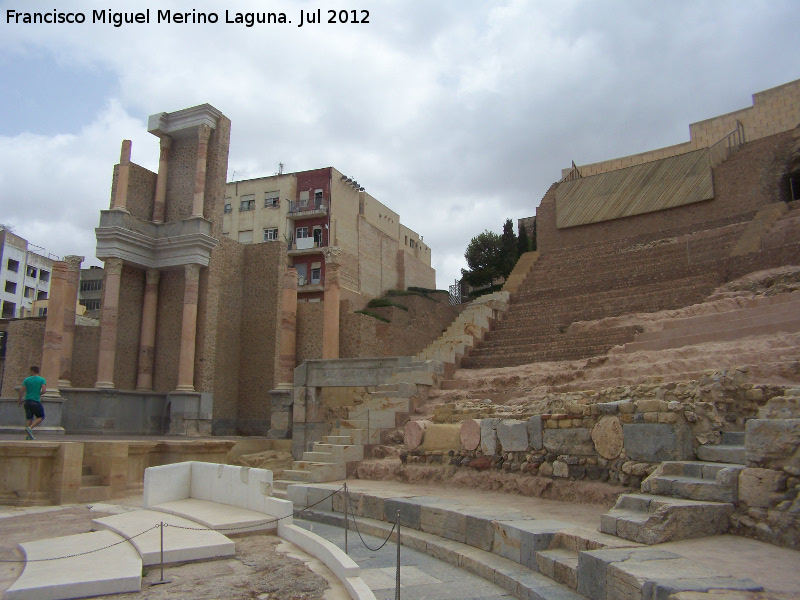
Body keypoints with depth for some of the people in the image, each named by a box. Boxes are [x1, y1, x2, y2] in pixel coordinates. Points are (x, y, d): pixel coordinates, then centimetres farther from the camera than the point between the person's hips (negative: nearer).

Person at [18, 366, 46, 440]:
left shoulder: (26, 380, 4)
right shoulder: (42, 380, -2)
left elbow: (21, 391, 1)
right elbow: (44, 390, -11)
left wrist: (20, 400, 14)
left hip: (27, 401, 3)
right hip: (36, 401, -3)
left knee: (29, 418, 9)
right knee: (41, 417, 9)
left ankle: (28, 436, 7)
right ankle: (29, 428, -12)